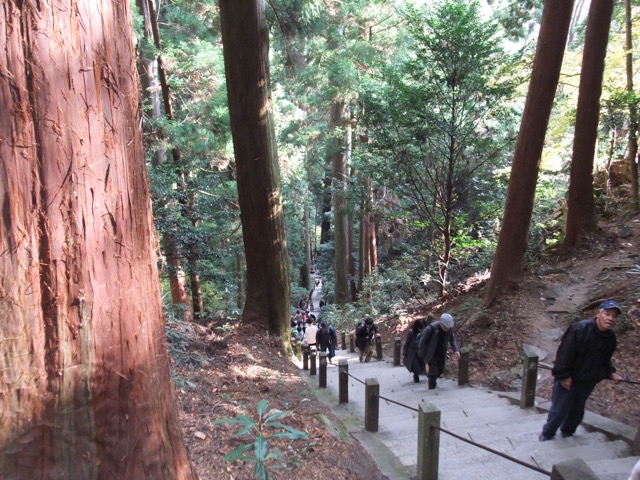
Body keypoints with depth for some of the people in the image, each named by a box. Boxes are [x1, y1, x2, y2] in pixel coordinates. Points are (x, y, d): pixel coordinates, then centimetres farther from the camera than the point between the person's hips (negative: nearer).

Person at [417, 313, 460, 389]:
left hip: (441, 354, 5)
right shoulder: (431, 328, -31)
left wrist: (456, 350, -14)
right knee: (434, 372, -1)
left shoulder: (449, 328, -16)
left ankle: (429, 375, 44)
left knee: (440, 370, 14)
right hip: (431, 354, -5)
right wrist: (422, 355, -12)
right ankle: (432, 387, 26)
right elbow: (422, 341, -19)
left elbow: (452, 339, 2)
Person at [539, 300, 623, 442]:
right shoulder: (580, 329, -24)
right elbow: (564, 353, -22)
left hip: (588, 382, 6)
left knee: (577, 411, 21)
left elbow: (605, 359, 15)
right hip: (568, 380, -6)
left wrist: (611, 373, -1)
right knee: (559, 409, 5)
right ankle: (547, 435, 24)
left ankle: (567, 432, 43)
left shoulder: (611, 337, -1)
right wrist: (563, 375, -21)